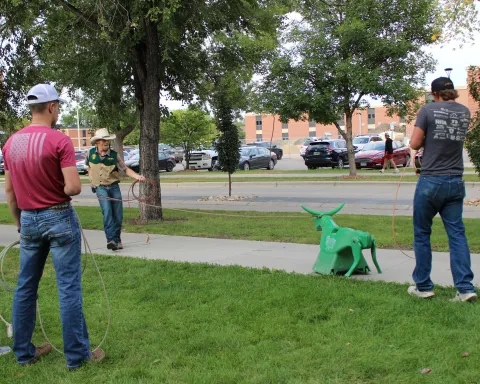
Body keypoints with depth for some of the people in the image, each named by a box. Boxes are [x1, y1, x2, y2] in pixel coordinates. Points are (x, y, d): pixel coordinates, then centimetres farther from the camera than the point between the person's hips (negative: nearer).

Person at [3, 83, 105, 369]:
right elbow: (74, 187, -21)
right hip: (59, 217, -6)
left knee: (26, 287, 13)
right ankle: (77, 355, 6)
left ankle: (24, 352, 23)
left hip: (28, 219, 6)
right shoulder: (60, 140, -15)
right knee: (69, 287, 0)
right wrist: (59, 190, 2)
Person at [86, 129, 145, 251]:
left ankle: (117, 240, 21)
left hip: (114, 187, 1)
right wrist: (92, 179, 12)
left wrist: (137, 176, -17)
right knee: (107, 211, -22)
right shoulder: (91, 153, 0)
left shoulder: (114, 155, -3)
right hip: (100, 187, -1)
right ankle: (111, 239, -25)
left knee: (118, 215, 2)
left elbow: (125, 169, -1)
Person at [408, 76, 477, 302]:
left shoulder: (428, 110, -7)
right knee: (457, 234, 7)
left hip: (431, 181, -4)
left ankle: (423, 286, 13)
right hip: (456, 183, 4)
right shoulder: (464, 112, 8)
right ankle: (465, 288, 1)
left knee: (422, 234, 8)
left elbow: (414, 144, -7)